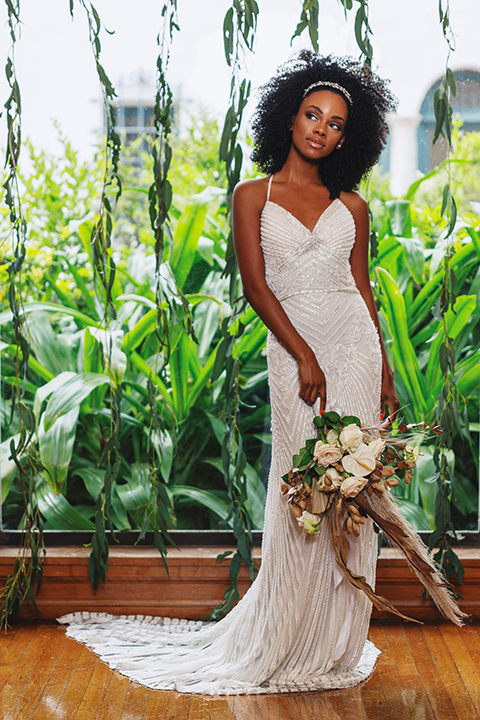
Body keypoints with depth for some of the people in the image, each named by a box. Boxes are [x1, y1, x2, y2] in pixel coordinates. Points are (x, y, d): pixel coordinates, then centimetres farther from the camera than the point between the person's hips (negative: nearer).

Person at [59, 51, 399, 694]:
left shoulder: (351, 206, 11)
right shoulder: (253, 196, 4)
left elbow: (363, 288, 14)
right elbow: (256, 285, -3)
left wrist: (385, 372, 11)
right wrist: (304, 357, -11)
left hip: (355, 345, 3)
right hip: (293, 348, -3)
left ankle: (336, 641, 18)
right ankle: (285, 645, 15)